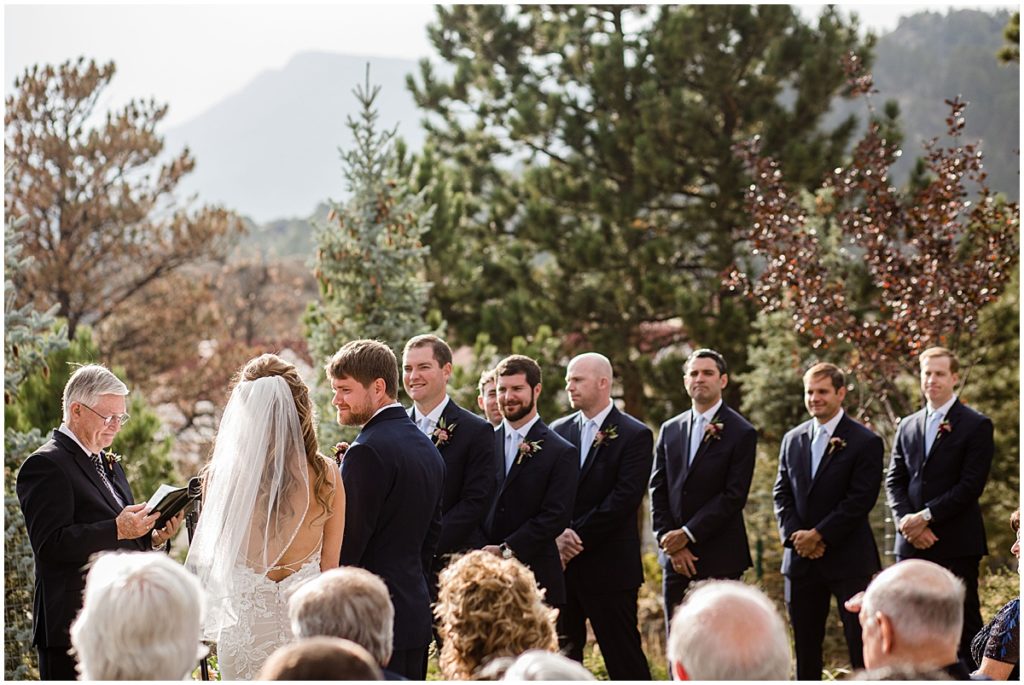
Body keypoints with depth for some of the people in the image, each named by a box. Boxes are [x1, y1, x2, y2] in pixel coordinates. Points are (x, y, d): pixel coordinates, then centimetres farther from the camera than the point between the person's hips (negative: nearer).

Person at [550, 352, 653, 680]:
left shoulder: (635, 435, -4)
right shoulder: (559, 430, 11)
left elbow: (625, 498, -13)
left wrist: (579, 536, -14)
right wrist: (558, 534, -11)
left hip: (609, 566, -5)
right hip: (562, 563, 5)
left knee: (624, 658, -1)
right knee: (563, 655, 7)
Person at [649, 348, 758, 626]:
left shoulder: (742, 433, -3)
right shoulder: (670, 430, 12)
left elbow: (734, 496, -10)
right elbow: (658, 490, 9)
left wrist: (688, 534, -13)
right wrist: (670, 544, -3)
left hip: (720, 559, -4)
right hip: (675, 556, 5)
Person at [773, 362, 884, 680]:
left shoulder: (865, 442, -5)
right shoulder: (792, 439, 12)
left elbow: (860, 500, -12)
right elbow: (782, 494, 10)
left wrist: (819, 535, -15)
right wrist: (794, 534, -7)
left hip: (848, 558, -5)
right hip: (801, 558, 5)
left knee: (860, 642, -3)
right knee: (805, 644, 10)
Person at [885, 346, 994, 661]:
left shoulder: (976, 425, -2)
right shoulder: (907, 426, 16)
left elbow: (971, 485, -10)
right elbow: (894, 480, 11)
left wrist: (926, 517, -14)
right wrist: (906, 521, -7)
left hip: (956, 543, -5)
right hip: (912, 542, 5)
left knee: (964, 622, -3)